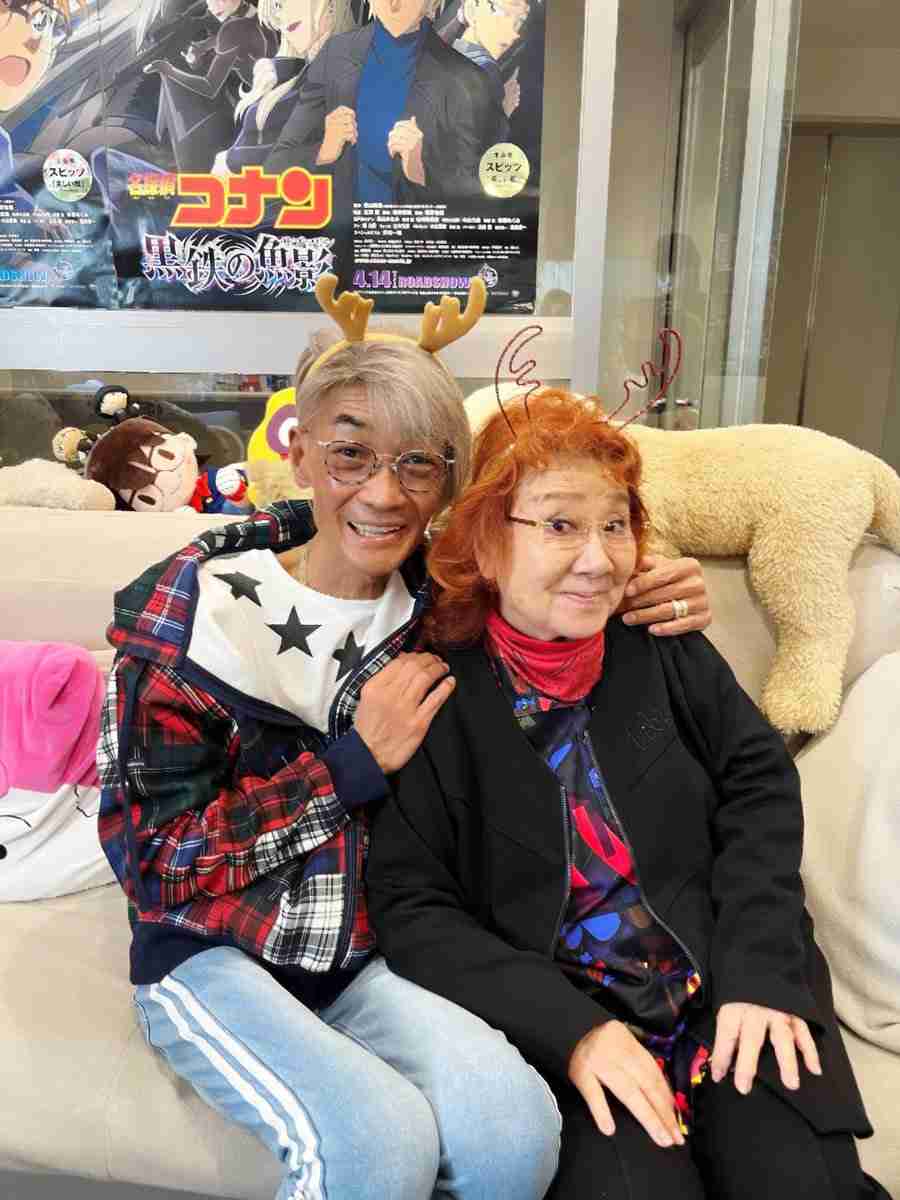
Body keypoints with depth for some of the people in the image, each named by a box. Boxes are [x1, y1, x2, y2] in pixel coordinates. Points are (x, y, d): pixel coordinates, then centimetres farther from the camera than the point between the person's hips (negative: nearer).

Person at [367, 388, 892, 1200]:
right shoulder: (436, 693, -9)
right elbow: (412, 906, -8)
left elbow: (758, 785, 4)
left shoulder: (662, 645, 1)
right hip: (554, 1015, -2)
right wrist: (570, 1028, -17)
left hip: (729, 989, 3)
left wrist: (759, 970, -8)